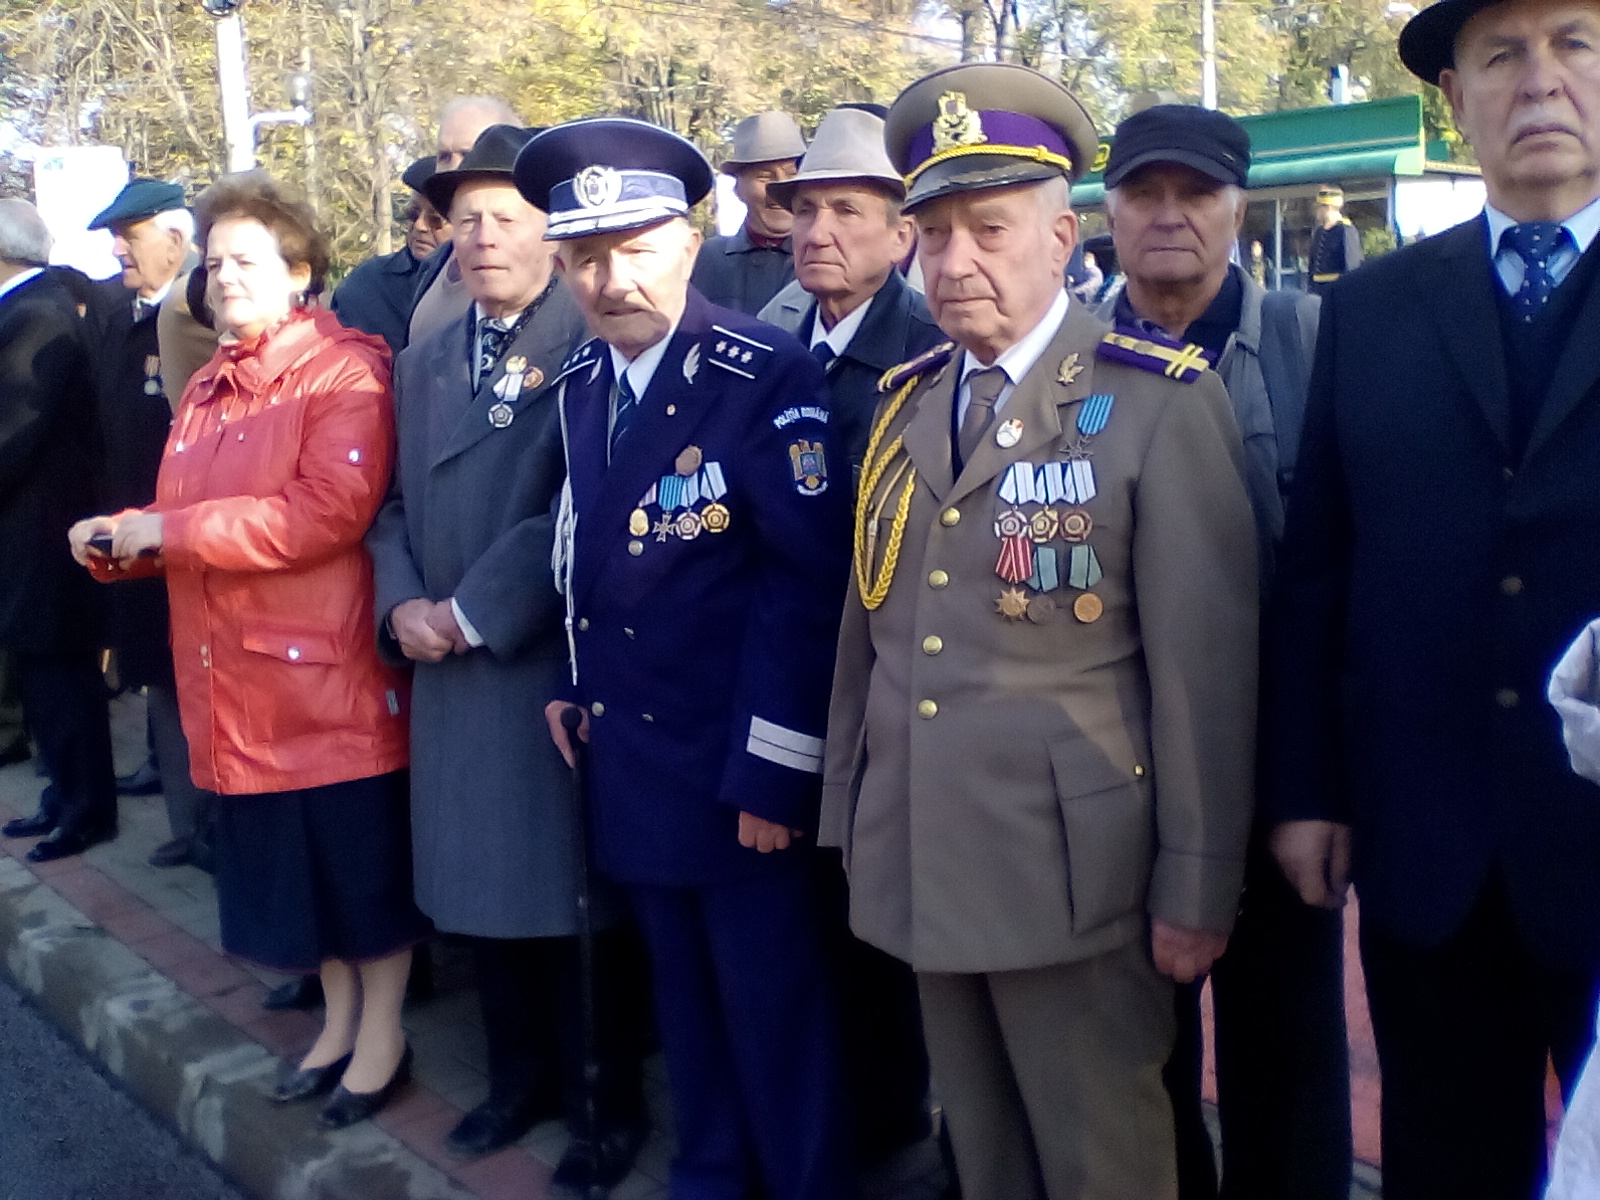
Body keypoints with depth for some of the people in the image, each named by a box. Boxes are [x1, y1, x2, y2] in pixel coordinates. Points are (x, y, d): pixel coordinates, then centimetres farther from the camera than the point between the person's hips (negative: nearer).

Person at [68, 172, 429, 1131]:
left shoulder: (346, 367, -10)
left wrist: (169, 530, -18)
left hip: (328, 671, -7)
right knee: (286, 861, 16)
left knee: (367, 861, 5)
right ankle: (341, 1019, 33)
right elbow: (188, 523, 19)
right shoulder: (209, 387, 15)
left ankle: (383, 1034, 23)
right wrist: (124, 538, -2)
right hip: (240, 684, 8)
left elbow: (327, 512, -23)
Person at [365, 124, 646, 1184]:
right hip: (451, 674, 7)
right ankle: (522, 1077, 32)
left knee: (578, 891, 3)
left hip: (558, 665, -6)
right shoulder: (423, 364, 17)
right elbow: (397, 507, 17)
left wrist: (472, 611, -14)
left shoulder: (592, 348, -8)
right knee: (483, 890, 15)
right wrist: (402, 603, -1)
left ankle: (611, 1101, 19)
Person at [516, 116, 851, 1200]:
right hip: (632, 760, 7)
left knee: (775, 1010, 7)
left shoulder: (768, 377, -17)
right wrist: (579, 685, 7)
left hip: (739, 769, -6)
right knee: (685, 996, 21)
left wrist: (774, 774, -19)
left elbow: (810, 582, -20)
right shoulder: (582, 382, 6)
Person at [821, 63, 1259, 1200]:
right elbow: (868, 626, 12)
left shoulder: (1161, 402, -9)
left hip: (1071, 875, -5)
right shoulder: (906, 402, 9)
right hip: (926, 868, 5)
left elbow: (1205, 663, -11)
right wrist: (849, 817, 13)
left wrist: (1197, 888, -10)